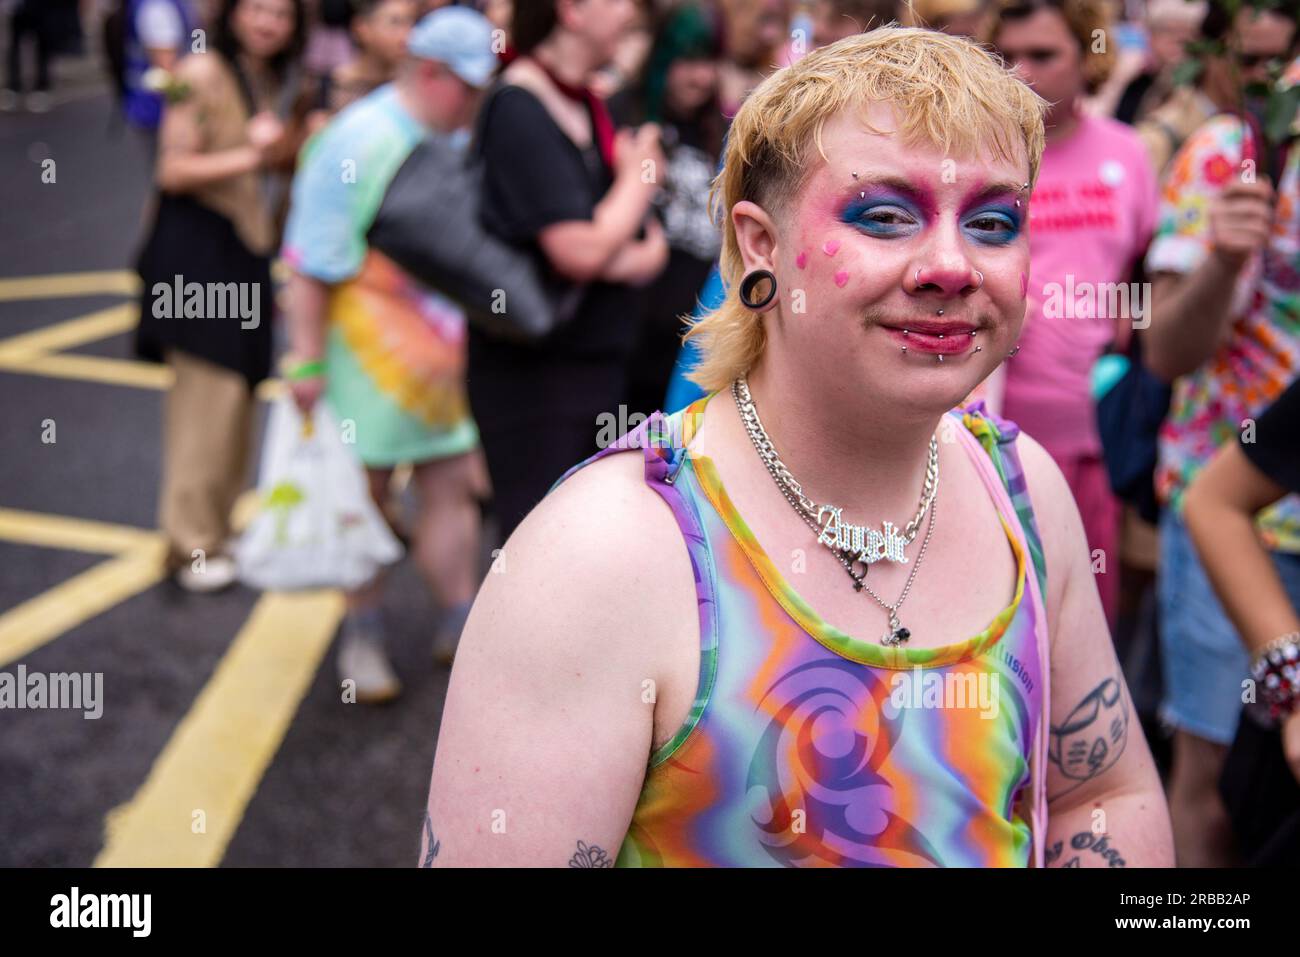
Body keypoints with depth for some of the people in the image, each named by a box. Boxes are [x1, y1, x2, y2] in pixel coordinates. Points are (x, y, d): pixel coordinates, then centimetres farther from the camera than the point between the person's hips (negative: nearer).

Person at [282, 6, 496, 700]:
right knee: (364, 493, 7)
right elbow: (312, 264, -18)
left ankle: (458, 623, 19)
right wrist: (308, 359, -19)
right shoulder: (359, 141, -17)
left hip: (441, 352, 7)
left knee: (454, 484, 8)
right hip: (368, 353, -6)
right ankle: (362, 635, 21)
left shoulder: (458, 143, 7)